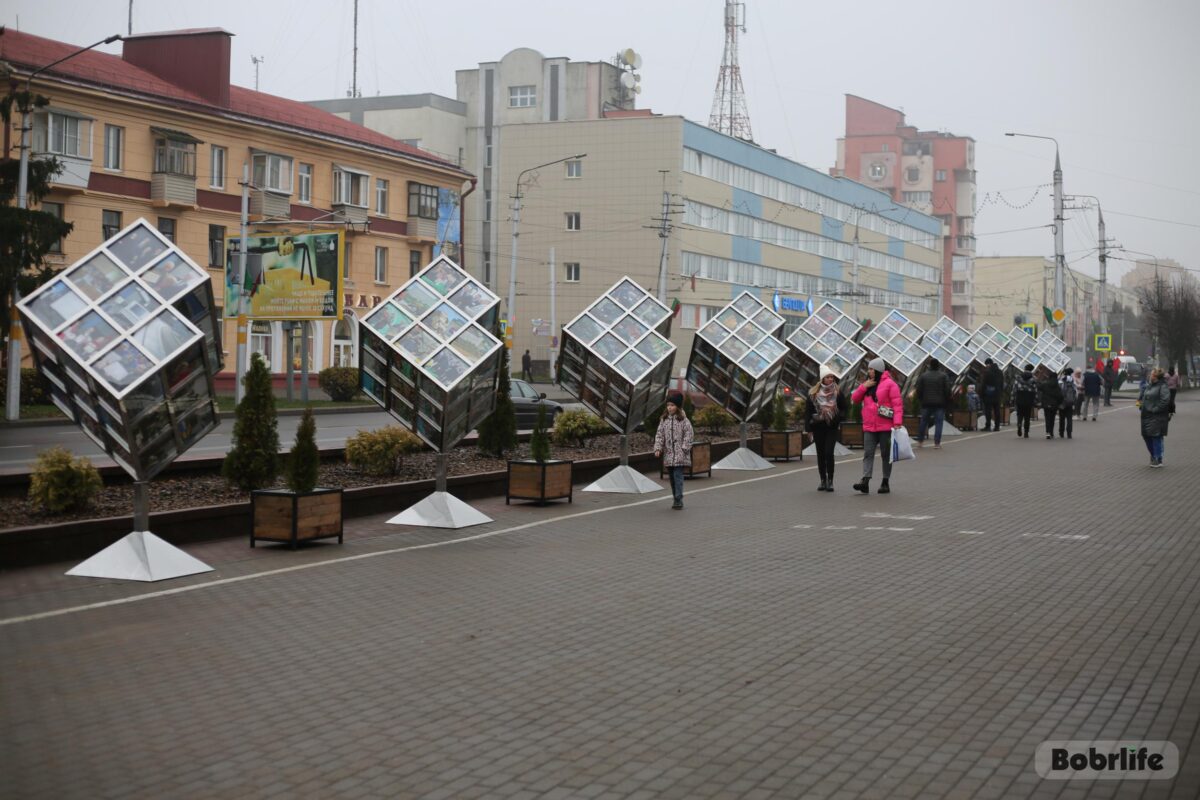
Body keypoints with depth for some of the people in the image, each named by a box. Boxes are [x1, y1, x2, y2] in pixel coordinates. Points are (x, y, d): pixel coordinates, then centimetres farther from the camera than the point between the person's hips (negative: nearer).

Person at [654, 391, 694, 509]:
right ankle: (676, 499, 18)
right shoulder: (664, 420, 9)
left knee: (678, 475, -13)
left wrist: (684, 448, -14)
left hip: (679, 455, -5)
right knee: (672, 477, 10)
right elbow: (659, 435, 7)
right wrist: (657, 448, -5)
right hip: (668, 454, 5)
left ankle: (679, 500, -15)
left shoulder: (683, 420, -4)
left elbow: (689, 434, -7)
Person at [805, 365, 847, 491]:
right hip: (818, 427, 2)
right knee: (820, 454, 7)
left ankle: (830, 481, -4)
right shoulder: (813, 393, 2)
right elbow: (808, 411, 4)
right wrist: (809, 427, -2)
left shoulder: (837, 393, 1)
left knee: (829, 453, -11)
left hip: (832, 428, -2)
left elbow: (844, 409, 7)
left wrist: (837, 418, -13)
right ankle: (823, 481, 15)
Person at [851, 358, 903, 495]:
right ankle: (865, 481, -14)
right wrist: (864, 386, -2)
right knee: (868, 453, -6)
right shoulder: (867, 384, 15)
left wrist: (897, 422, -20)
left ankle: (885, 483, 12)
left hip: (885, 427, -5)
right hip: (869, 427, 5)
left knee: (886, 455, 5)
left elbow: (897, 404, -11)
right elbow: (854, 399, 11)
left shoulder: (889, 384, -6)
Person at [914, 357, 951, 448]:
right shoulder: (944, 376, -3)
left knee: (924, 422, 13)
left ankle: (920, 441, 17)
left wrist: (920, 399, 13)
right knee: (938, 423, -1)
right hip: (940, 403, -2)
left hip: (926, 403, 2)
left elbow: (918, 390, 2)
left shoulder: (923, 375, 2)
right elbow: (947, 390, -5)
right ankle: (937, 443, -6)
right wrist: (947, 400, 5)